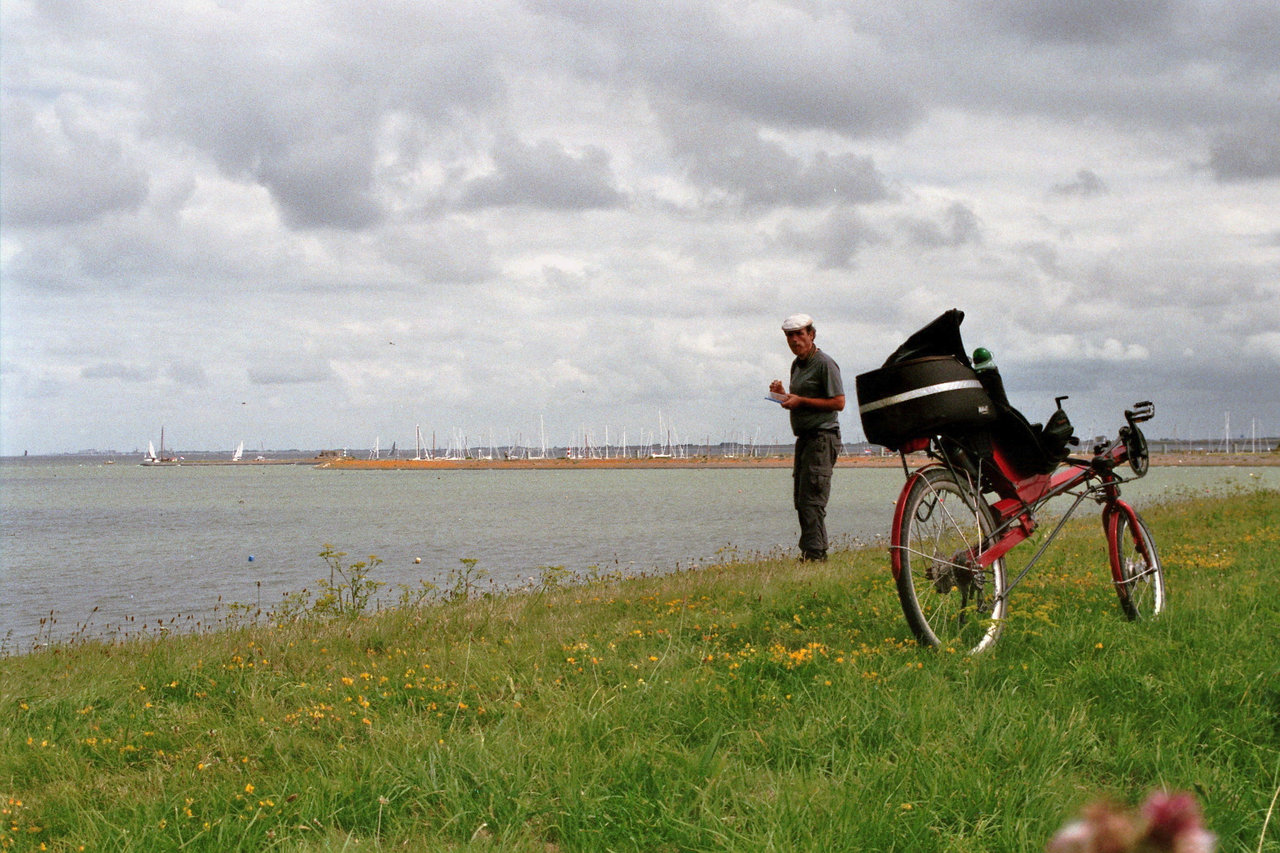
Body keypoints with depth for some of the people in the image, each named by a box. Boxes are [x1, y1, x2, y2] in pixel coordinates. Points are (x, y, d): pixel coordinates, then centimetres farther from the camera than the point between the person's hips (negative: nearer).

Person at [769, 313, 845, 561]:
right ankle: (817, 552, 13)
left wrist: (800, 401, -17)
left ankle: (813, 555, -13)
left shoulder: (825, 364, -10)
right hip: (804, 437, 10)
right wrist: (782, 394, 5)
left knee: (811, 501, -13)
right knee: (801, 501, 9)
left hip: (822, 437, -10)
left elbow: (838, 402, -15)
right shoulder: (797, 364, 18)